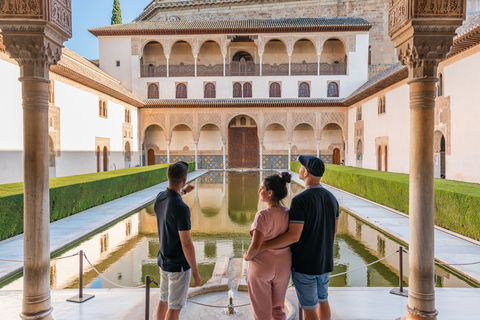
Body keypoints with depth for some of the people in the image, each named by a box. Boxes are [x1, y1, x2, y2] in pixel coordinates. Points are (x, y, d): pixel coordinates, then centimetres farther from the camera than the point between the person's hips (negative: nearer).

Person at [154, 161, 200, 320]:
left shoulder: (159, 198, -4)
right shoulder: (181, 209, -29)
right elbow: (186, 244, -25)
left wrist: (183, 191, 41)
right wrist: (195, 271, -15)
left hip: (163, 261, 8)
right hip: (178, 265, -8)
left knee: (164, 300, 23)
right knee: (174, 307, 7)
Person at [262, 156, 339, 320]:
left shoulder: (300, 200, -25)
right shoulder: (331, 198, 0)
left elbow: (293, 236, -27)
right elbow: (333, 230, 9)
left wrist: (262, 246, -19)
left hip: (304, 263, -7)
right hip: (324, 261, 7)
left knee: (309, 306, 9)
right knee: (322, 300, 25)